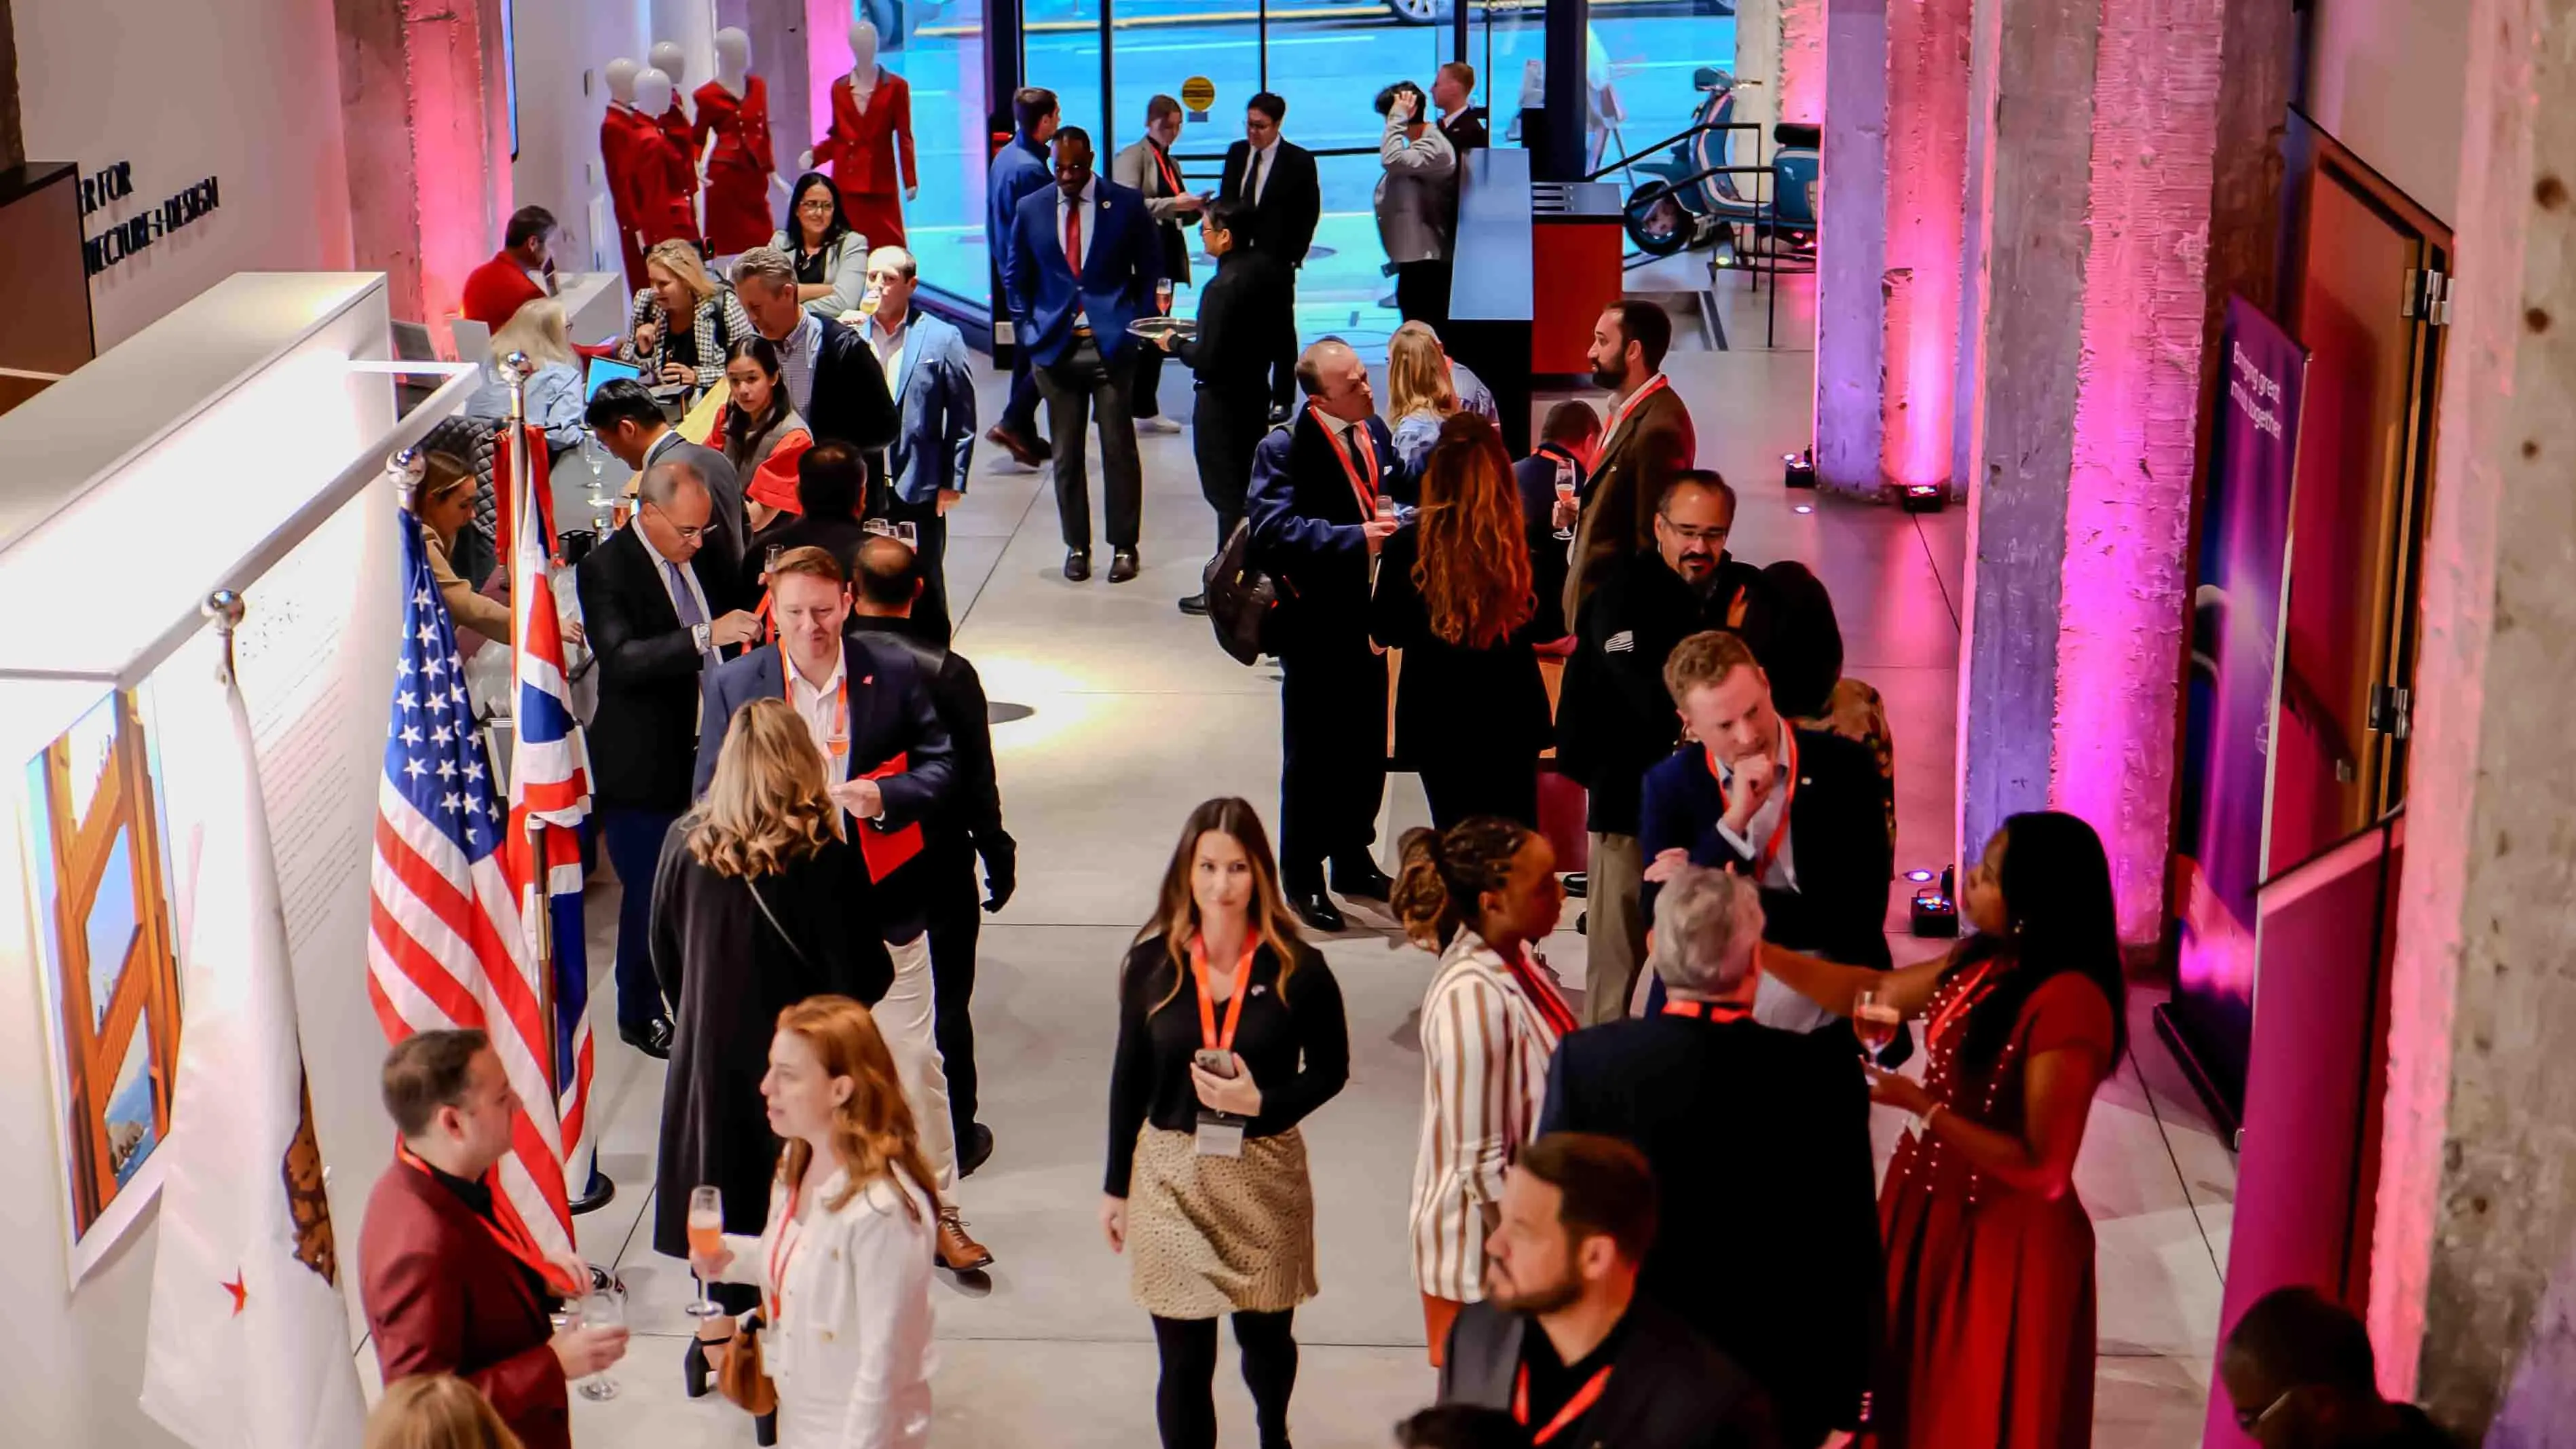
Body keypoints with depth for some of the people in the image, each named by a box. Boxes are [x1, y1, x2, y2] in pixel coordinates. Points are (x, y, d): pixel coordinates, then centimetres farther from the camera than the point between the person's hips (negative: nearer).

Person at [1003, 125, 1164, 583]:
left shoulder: (1126, 205, 0)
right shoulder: (1031, 209, 6)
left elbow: (1150, 269, 8)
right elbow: (1015, 277, 16)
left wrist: (1140, 325, 0)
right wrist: (1027, 330, 6)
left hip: (1112, 344, -2)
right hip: (1056, 346, 2)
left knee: (1119, 449, 0)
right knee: (1066, 454, 5)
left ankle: (1124, 546, 9)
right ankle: (1076, 546, 15)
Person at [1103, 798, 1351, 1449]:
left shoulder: (1296, 968, -11)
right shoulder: (1152, 962, -6)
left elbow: (1330, 1068, 0)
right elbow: (1130, 1077, 4)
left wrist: (1263, 1102, -18)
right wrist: (1115, 1186, 8)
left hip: (1265, 1175, 0)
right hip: (1170, 1175, 0)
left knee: (1266, 1334, 20)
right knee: (1184, 1358, 2)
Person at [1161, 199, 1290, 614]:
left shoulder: (1223, 288, -25)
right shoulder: (1270, 269, 1)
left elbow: (1205, 360, -24)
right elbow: (1282, 334, 10)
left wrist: (1175, 344, -8)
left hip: (1222, 400, -8)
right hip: (1256, 389, 8)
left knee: (1227, 493, 1)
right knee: (1251, 488, 18)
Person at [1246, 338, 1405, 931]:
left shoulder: (1375, 432, 6)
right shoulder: (1284, 448, -15)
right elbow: (1274, 528, -27)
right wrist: (1355, 538, -33)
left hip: (1367, 617, 7)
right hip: (1316, 623, -7)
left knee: (1367, 747, 16)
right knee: (1312, 753, 3)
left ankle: (1354, 861, 32)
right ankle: (1301, 880, 15)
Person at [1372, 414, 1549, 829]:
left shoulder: (1409, 545, -15)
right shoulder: (1527, 542, -11)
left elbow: (1385, 631, -3)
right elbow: (1555, 624, 1)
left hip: (1437, 719, -1)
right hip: (1512, 715, 1)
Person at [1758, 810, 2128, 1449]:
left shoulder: (2067, 1004, -27)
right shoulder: (1984, 962, -1)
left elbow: (2043, 1169, -25)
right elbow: (1871, 993, 12)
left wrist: (1920, 1106, -23)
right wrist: (1753, 949, 6)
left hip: (2004, 1238, -8)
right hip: (1932, 1207, 8)